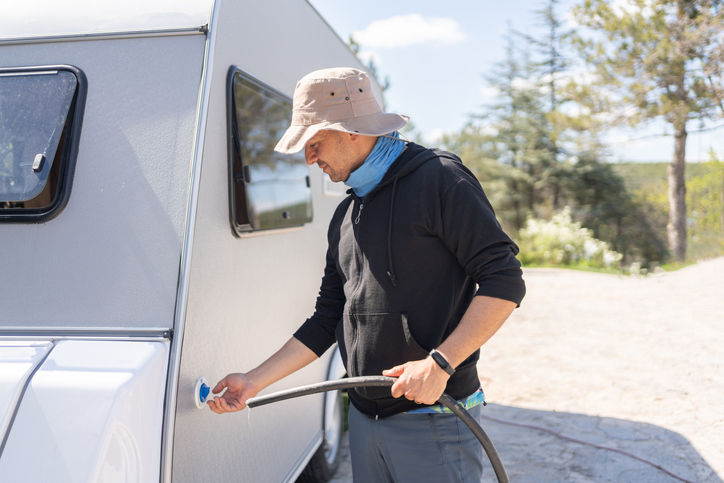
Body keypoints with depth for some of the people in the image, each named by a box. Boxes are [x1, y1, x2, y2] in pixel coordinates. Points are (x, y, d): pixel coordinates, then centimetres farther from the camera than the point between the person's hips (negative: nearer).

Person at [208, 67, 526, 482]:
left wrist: (439, 363, -20)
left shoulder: (439, 178, -8)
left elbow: (504, 282, -13)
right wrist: (254, 382, 10)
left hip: (435, 423, -6)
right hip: (364, 419, 7)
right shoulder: (346, 216, 14)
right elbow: (326, 322, 16)